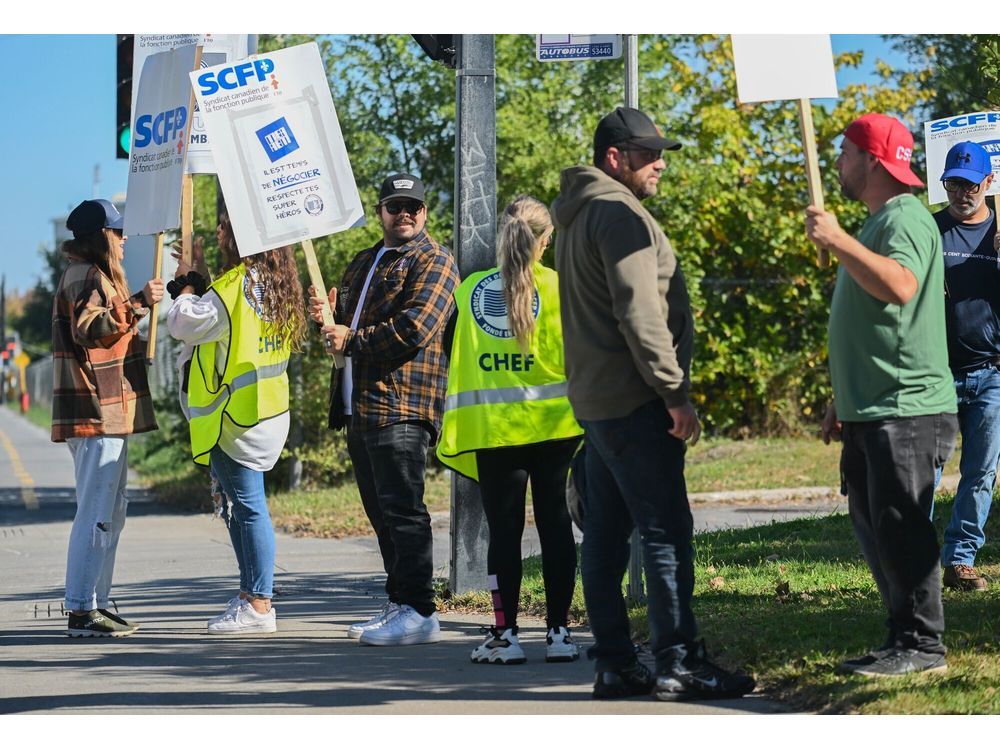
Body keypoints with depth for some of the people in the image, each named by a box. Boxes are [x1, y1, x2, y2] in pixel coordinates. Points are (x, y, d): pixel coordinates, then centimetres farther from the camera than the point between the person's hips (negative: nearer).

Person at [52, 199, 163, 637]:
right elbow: (88, 329, -28)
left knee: (110, 511, 14)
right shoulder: (86, 276, -11)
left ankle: (96, 604, 18)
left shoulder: (94, 275, 22)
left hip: (107, 412, 11)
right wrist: (137, 305, -32)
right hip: (97, 412, -11)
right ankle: (82, 611, -12)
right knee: (97, 511, -12)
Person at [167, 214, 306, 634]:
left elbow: (183, 322, -16)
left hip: (236, 413, -10)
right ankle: (251, 595, 20)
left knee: (247, 505, -7)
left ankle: (258, 606, -5)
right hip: (266, 409, 10)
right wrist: (197, 278, 16)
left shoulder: (237, 284, -16)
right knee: (238, 505, 15)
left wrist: (190, 281, 0)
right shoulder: (275, 285, 13)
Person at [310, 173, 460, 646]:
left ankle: (418, 611, -12)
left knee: (402, 509, -12)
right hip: (360, 407, 9)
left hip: (401, 407, -9)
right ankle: (399, 604, 18)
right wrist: (328, 316, 10)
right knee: (382, 512, 12)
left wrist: (352, 340, -11)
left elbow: (415, 327, -16)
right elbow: (350, 322, 34)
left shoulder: (433, 261, -3)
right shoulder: (364, 263, 25)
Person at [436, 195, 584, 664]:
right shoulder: (557, 286, -2)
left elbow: (457, 358, 9)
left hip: (492, 429, 1)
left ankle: (505, 634, 1)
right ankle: (558, 631, 5)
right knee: (554, 522, 5)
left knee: (503, 528, 3)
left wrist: (455, 429, 18)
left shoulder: (470, 289, 4)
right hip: (552, 423, -1)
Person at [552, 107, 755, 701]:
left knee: (606, 533, 9)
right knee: (667, 532, -9)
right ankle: (679, 663, -10)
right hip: (633, 402, -10)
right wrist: (676, 393, -17)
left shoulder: (577, 215, 20)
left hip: (595, 400, 10)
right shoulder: (619, 213, -13)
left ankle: (615, 664, 12)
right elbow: (639, 314, -20)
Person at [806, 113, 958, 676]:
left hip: (906, 409, -11)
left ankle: (922, 644, -3)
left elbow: (900, 286, -34)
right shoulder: (879, 223, 21)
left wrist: (837, 241, -35)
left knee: (900, 526, -9)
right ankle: (904, 637, 19)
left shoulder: (905, 218, -12)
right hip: (871, 412, 11)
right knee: (873, 526, 13)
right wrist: (844, 399, 27)